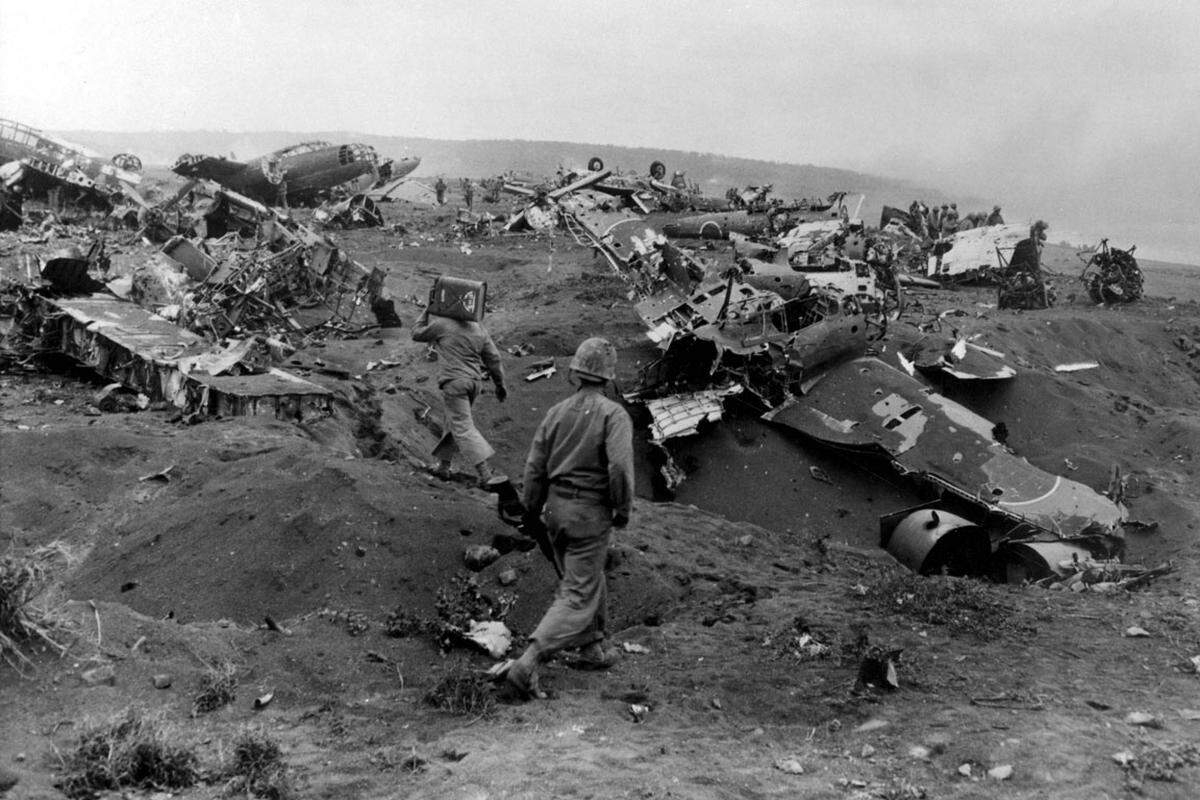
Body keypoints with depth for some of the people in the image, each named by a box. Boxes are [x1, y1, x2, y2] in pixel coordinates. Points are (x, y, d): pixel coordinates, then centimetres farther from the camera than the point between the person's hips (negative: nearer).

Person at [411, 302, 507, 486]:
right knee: (452, 422, 22)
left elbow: (417, 334, 10)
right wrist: (499, 384, 19)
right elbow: (493, 357, 11)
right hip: (474, 381, 7)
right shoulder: (478, 328, 10)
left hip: (454, 382, -7)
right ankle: (443, 465, 30)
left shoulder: (442, 324, -5)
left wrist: (427, 313, 22)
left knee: (463, 428, -8)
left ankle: (486, 472, -19)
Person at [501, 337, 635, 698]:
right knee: (578, 596, 0)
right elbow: (620, 466, -26)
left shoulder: (557, 412, 2)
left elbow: (535, 466, 4)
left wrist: (531, 511, 17)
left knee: (589, 579, 25)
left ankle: (592, 648, 37)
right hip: (590, 514, -6)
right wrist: (623, 510, -11)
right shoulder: (613, 414, -14)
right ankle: (527, 663, -11)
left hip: (556, 507, 6)